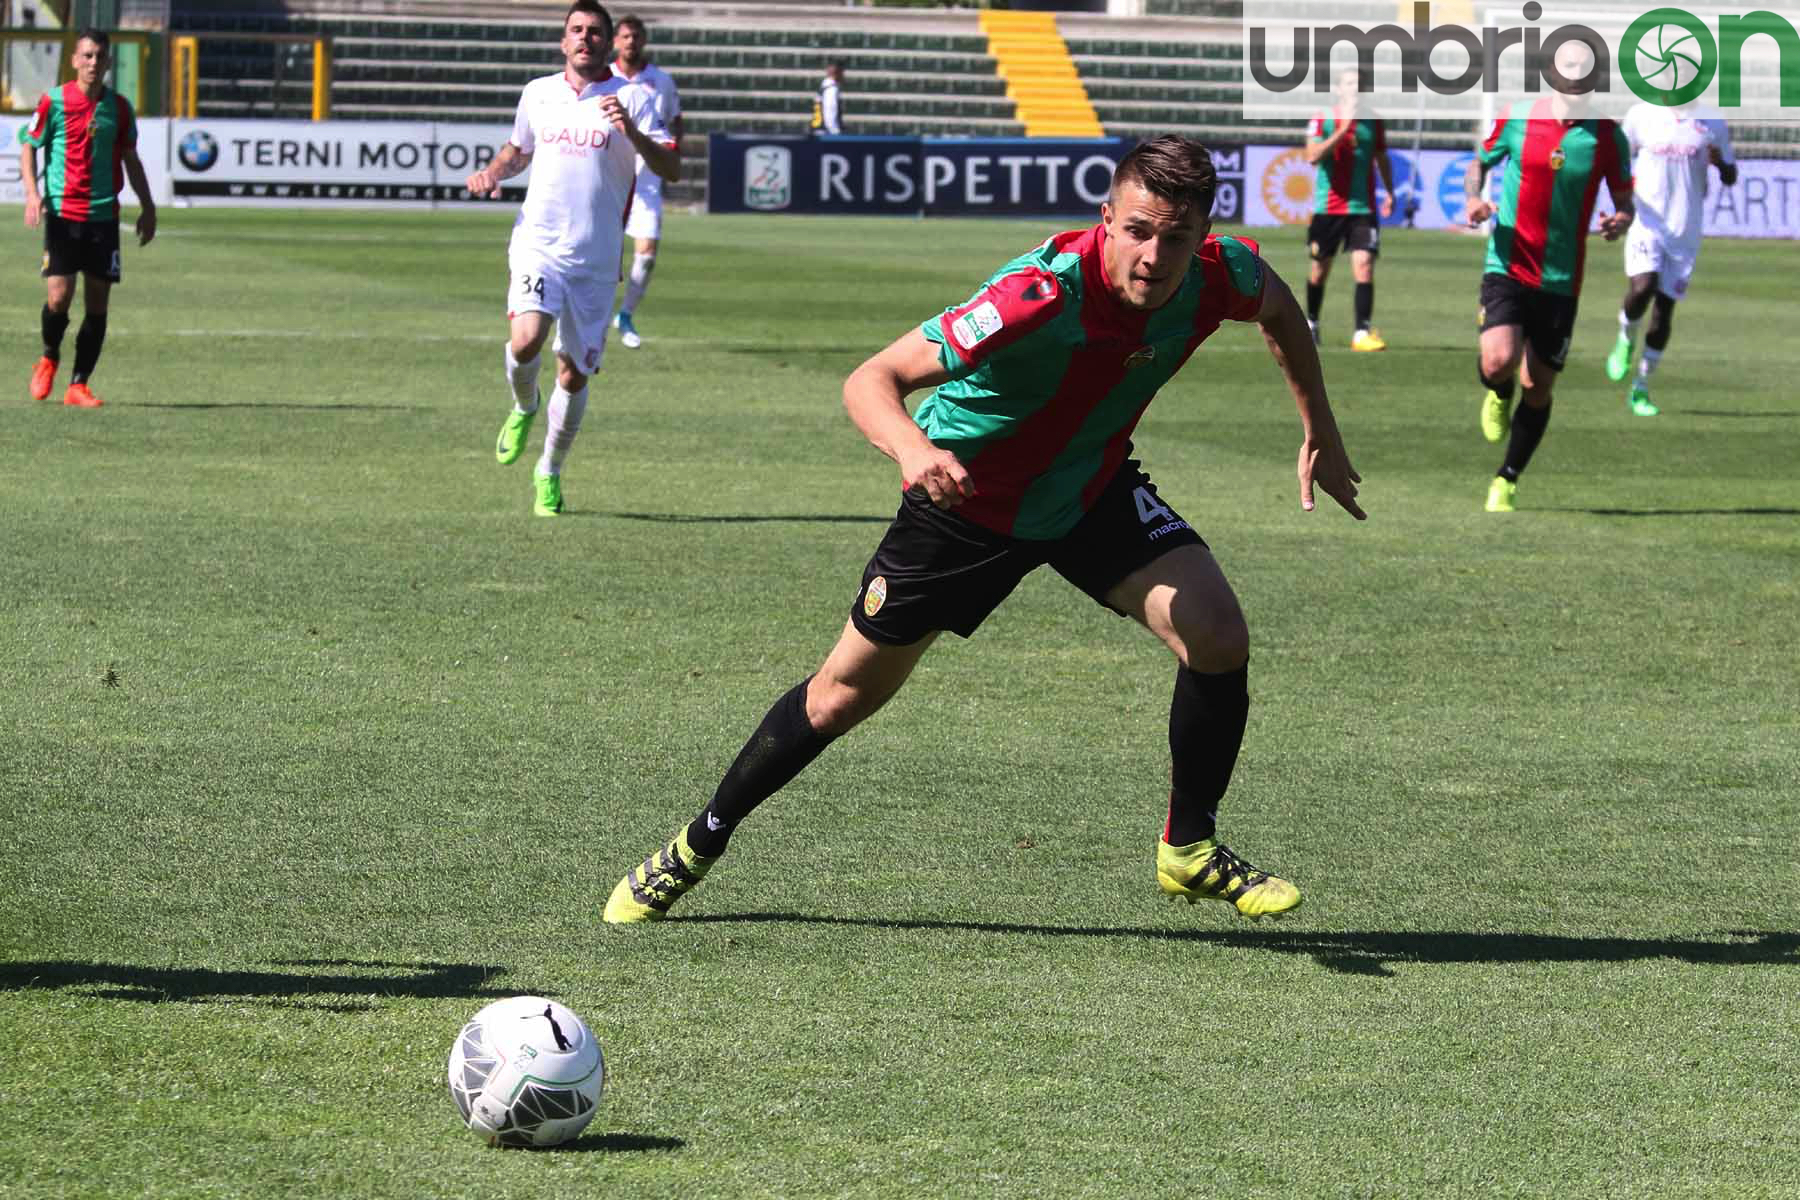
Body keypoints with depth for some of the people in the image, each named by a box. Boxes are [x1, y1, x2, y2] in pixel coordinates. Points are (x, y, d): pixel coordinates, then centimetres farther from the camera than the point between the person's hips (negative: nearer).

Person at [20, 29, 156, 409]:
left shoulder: (119, 107, 7)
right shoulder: (53, 102, -2)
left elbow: (130, 159, 16)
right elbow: (29, 147, 4)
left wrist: (147, 207, 13)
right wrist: (32, 193, -10)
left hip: (104, 216, 3)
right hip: (62, 213, -3)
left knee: (97, 304, -1)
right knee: (59, 296, -10)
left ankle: (78, 385, 7)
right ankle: (49, 358, 20)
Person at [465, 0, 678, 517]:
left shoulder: (633, 97, 0)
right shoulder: (538, 93, 10)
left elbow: (671, 169, -8)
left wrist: (632, 133, -24)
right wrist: (493, 172, 7)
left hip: (595, 260, -1)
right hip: (537, 245, 1)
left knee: (574, 374, 4)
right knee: (526, 341, -25)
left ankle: (549, 473, 26)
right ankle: (523, 408, 9)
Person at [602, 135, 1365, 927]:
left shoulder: (1220, 275, -23)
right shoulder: (1043, 293, -39)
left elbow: (1278, 305, 6)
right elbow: (871, 381, -38)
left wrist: (1320, 434, 8)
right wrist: (913, 448, -58)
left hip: (1092, 490, 4)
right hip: (967, 498, -4)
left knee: (1218, 639, -15)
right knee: (844, 696, 6)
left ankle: (1190, 850, 8)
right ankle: (698, 846, 28)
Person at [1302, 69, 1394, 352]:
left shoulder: (1373, 122, 5)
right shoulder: (1322, 120, -3)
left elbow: (1381, 158, 18)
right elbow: (1313, 156, -18)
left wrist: (1389, 192, 10)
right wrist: (1343, 130, -25)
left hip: (1363, 208, 1)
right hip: (1328, 208, -1)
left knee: (1364, 265, -14)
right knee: (1320, 269, 10)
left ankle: (1362, 333, -16)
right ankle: (1311, 323, 33)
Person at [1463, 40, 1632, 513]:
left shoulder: (1607, 135, -3)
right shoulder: (1516, 118, -3)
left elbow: (1624, 202, 6)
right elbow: (1480, 163, 13)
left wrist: (1621, 220, -18)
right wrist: (1473, 197, -8)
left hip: (1561, 279, 1)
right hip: (1507, 266, -1)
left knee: (1538, 388, 6)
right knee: (1499, 361, -23)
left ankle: (1507, 480, 25)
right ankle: (1498, 396, 16)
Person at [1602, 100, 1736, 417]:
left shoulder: (1711, 124, 5)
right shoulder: (1641, 115, 2)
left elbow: (1730, 178, 12)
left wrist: (1720, 162, -11)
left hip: (1685, 231, 2)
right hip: (1647, 223, -2)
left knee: (1665, 308, 1)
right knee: (1642, 287, -25)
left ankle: (1641, 388, 14)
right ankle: (1626, 340, 6)